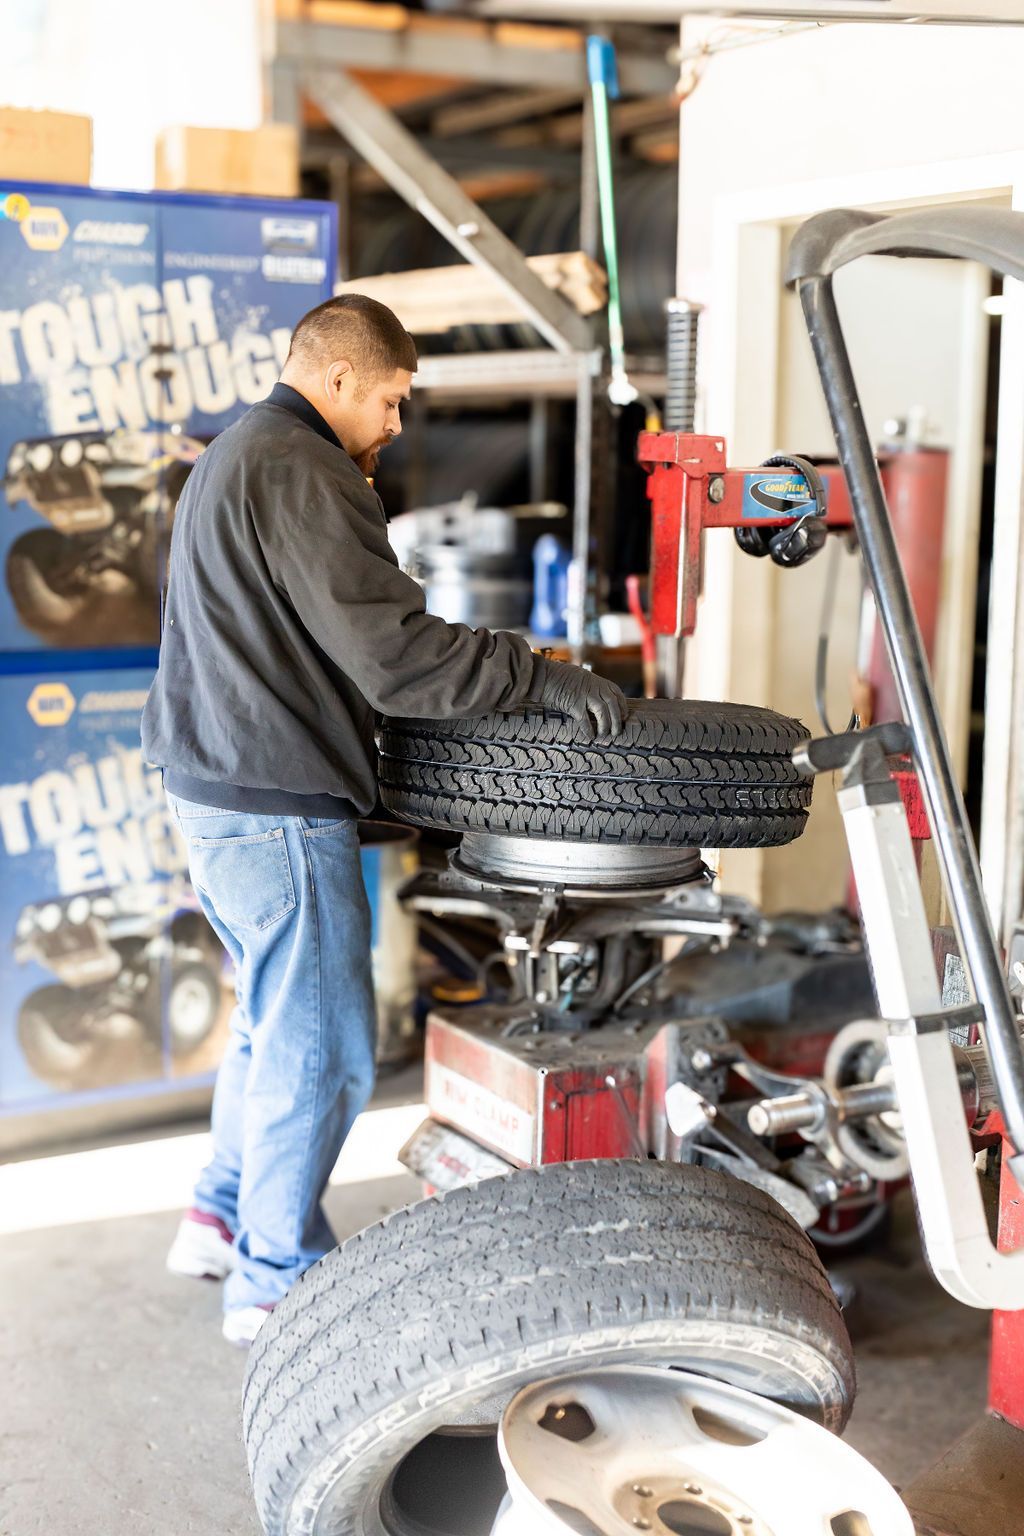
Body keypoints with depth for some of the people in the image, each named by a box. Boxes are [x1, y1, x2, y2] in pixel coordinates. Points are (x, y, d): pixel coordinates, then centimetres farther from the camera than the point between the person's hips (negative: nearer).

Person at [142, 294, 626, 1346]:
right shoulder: (304, 476, -17)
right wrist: (546, 678, -16)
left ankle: (223, 1216, 34)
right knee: (319, 1047, 0)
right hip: (277, 808, -11)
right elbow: (392, 656, -23)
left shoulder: (232, 458, 18)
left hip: (214, 790, 11)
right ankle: (274, 1279, 13)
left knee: (273, 1017, 22)